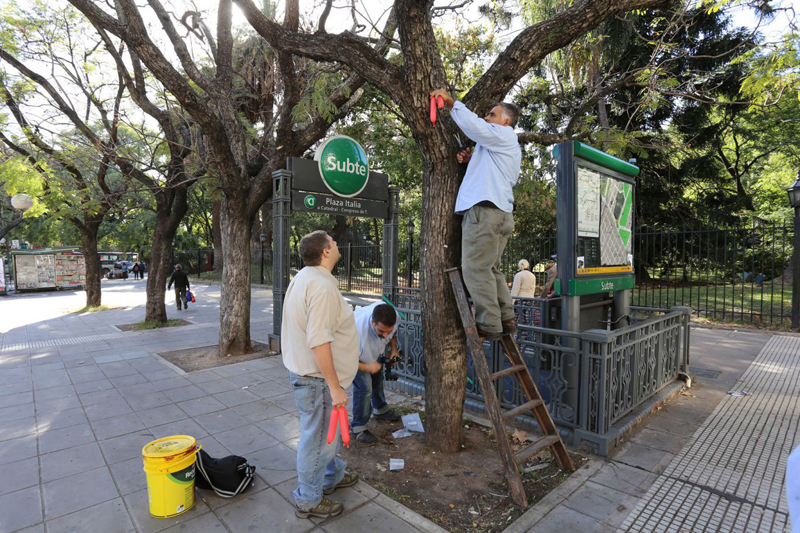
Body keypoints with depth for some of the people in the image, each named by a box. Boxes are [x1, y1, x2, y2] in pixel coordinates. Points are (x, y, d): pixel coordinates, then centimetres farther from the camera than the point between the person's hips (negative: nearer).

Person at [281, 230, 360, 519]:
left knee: (326, 431, 26)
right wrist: (335, 387, -24)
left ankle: (332, 476, 46)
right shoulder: (322, 285, -25)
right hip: (317, 377, -10)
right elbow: (319, 341, -30)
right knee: (317, 438, 7)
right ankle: (308, 501, 27)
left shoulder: (303, 278, 8)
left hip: (303, 369, 11)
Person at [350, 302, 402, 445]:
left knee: (378, 378, 23)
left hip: (374, 350, 6)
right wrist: (366, 367, -44)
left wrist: (394, 349, -15)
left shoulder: (393, 316, -33)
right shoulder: (357, 331, -49)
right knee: (364, 387, -15)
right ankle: (358, 428, 4)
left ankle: (380, 410, 49)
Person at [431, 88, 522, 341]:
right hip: (501, 213, 11)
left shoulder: (504, 135, 2)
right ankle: (506, 320, 15)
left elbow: (471, 123, -11)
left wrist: (449, 101, 2)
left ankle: (489, 325, -7)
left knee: (476, 269, -10)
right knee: (491, 269, 13)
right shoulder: (505, 146, 32)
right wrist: (471, 160, 15)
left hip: (485, 210, -11)